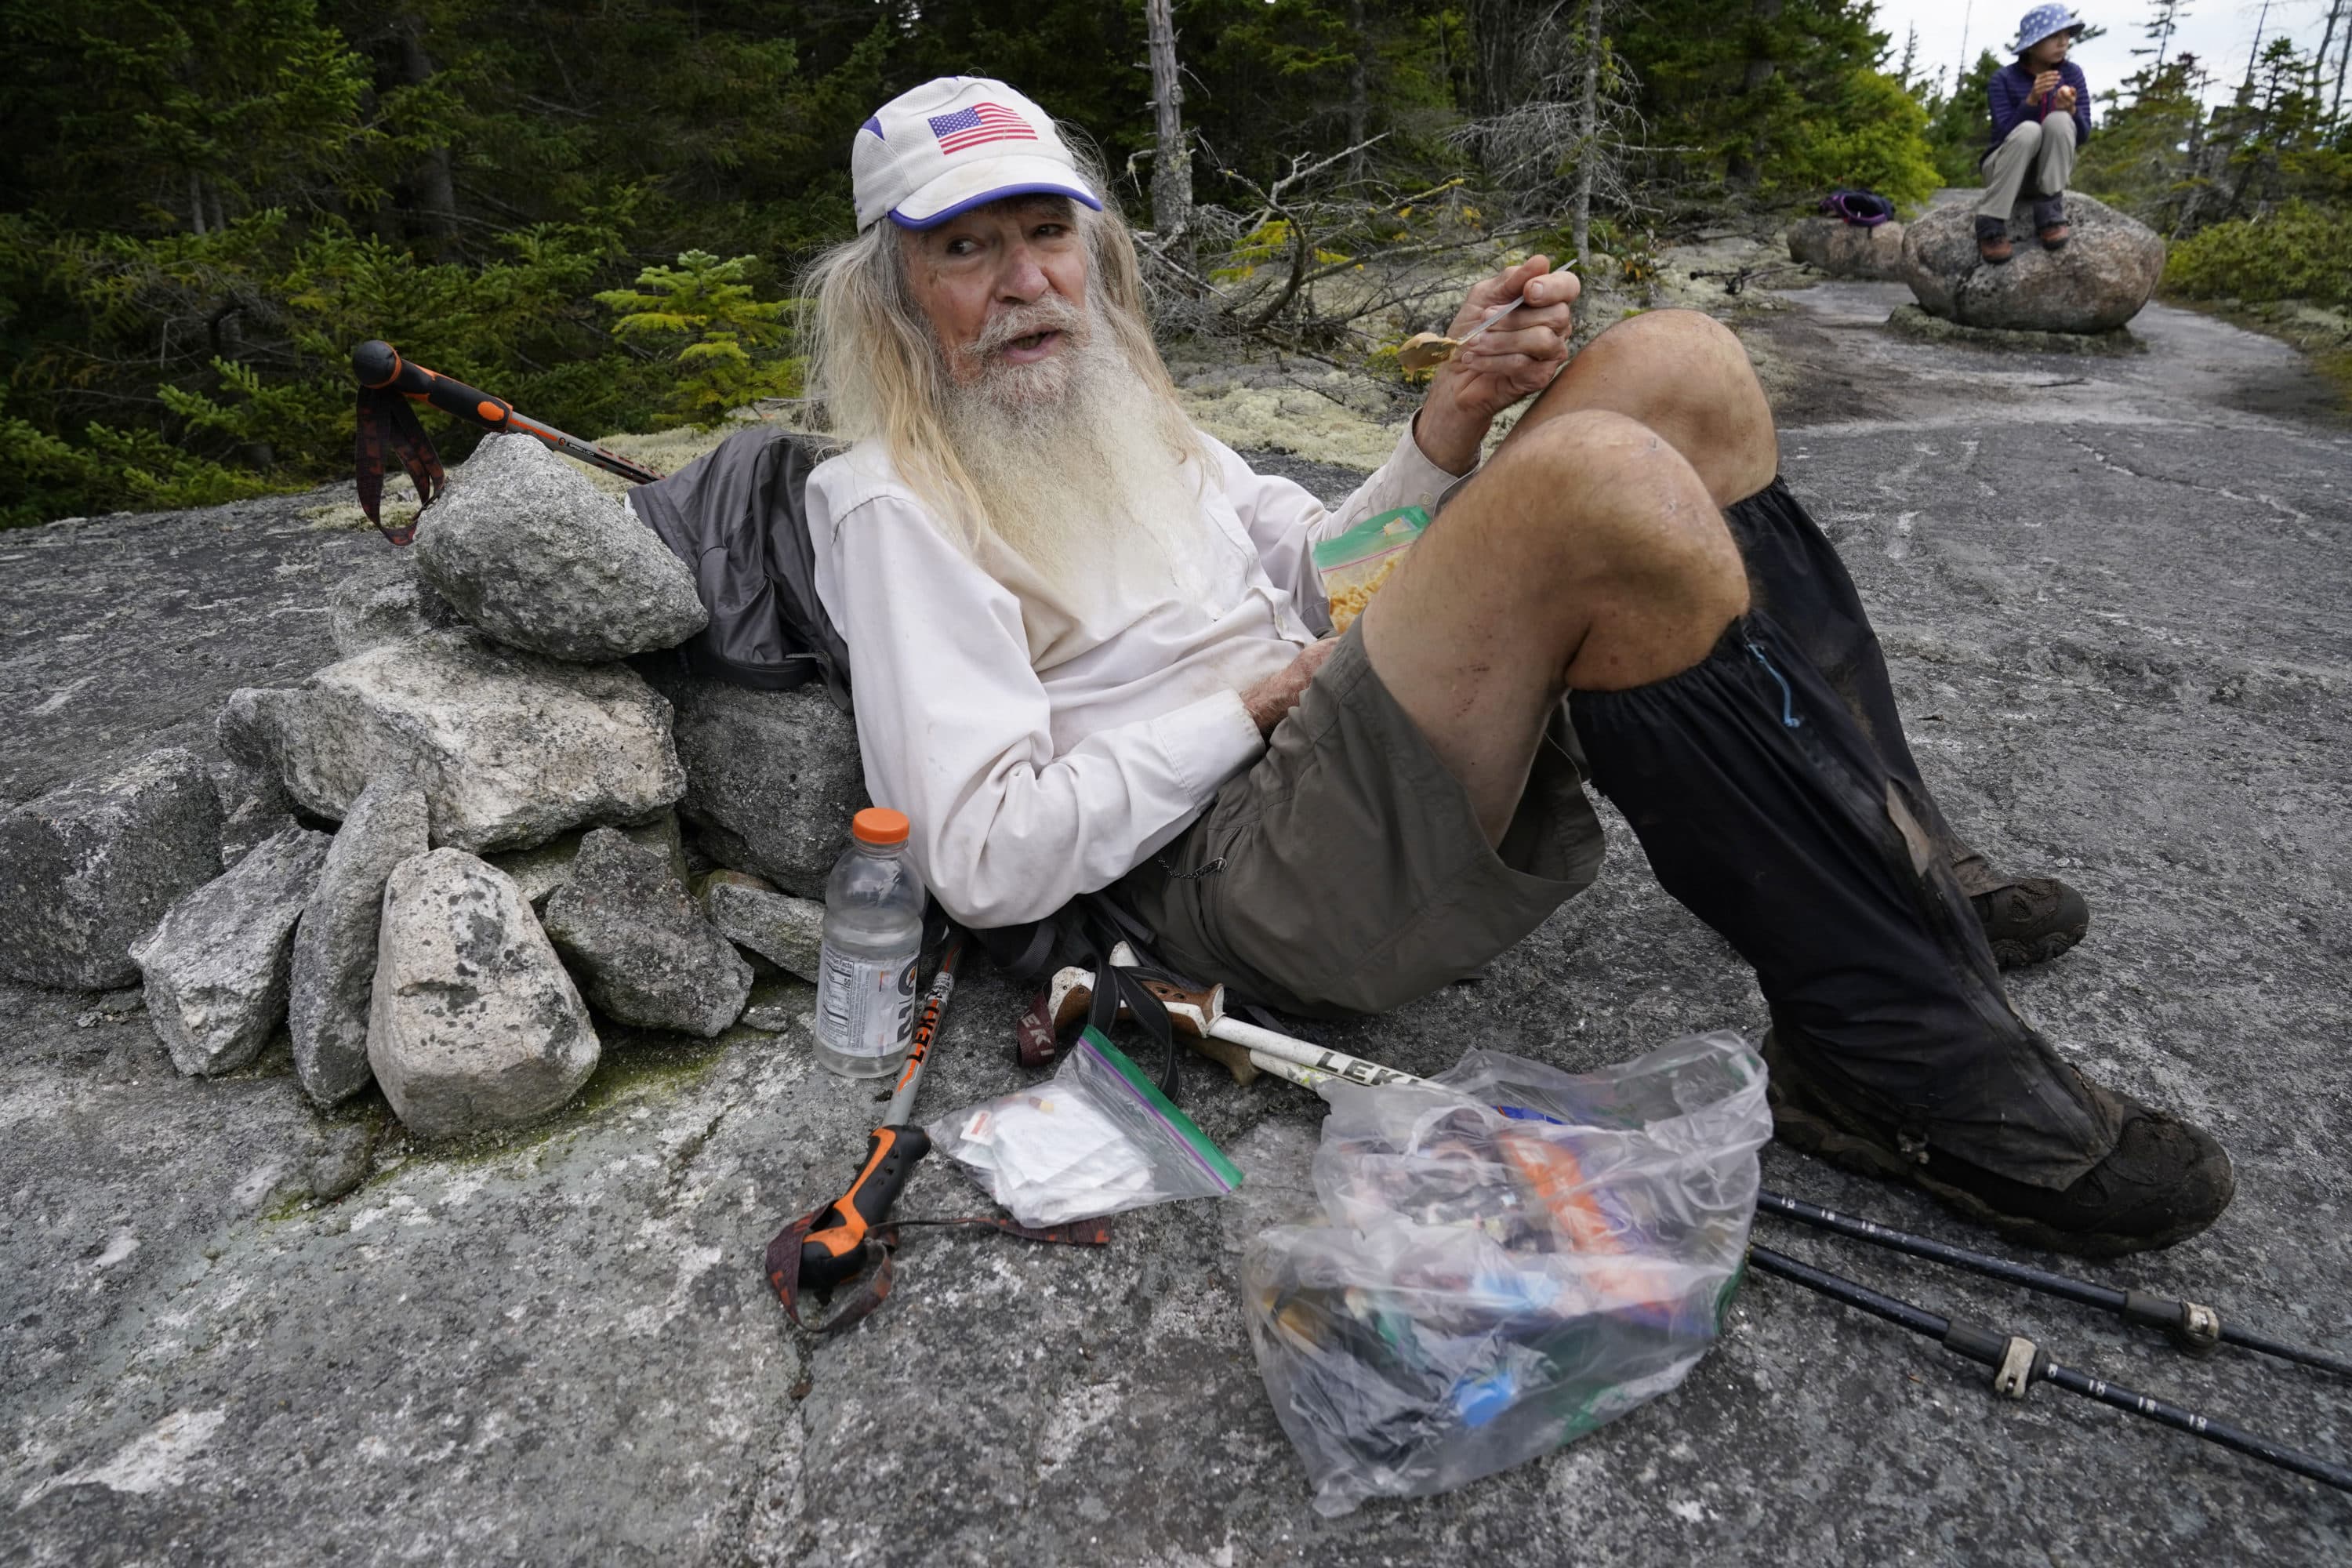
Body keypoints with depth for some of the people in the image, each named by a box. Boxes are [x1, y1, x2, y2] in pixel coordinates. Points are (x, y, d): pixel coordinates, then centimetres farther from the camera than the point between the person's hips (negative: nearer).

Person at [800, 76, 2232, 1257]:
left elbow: (1319, 578, 22)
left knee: (1677, 364, -2)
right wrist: (1248, 708, -9)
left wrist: (1454, 421, 3)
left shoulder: (1114, 416, 23)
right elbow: (986, 858, -13)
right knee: (1603, 484, -31)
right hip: (1246, 865, -8)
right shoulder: (892, 500, -3)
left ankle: (1890, 872, 1)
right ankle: (1910, 1061, -16)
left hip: (1372, 755, 9)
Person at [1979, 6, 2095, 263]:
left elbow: (2082, 136, -6)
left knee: (2058, 120, -27)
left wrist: (2071, 109, -25)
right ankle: (1991, 222, -31)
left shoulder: (2073, 74, -1)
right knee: (2029, 130, -33)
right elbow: (2005, 135, -18)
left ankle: (2049, 212, -24)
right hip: (2005, 168, -2)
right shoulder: (2003, 79, -10)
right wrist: (2031, 100, -31)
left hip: (2050, 167, 2)